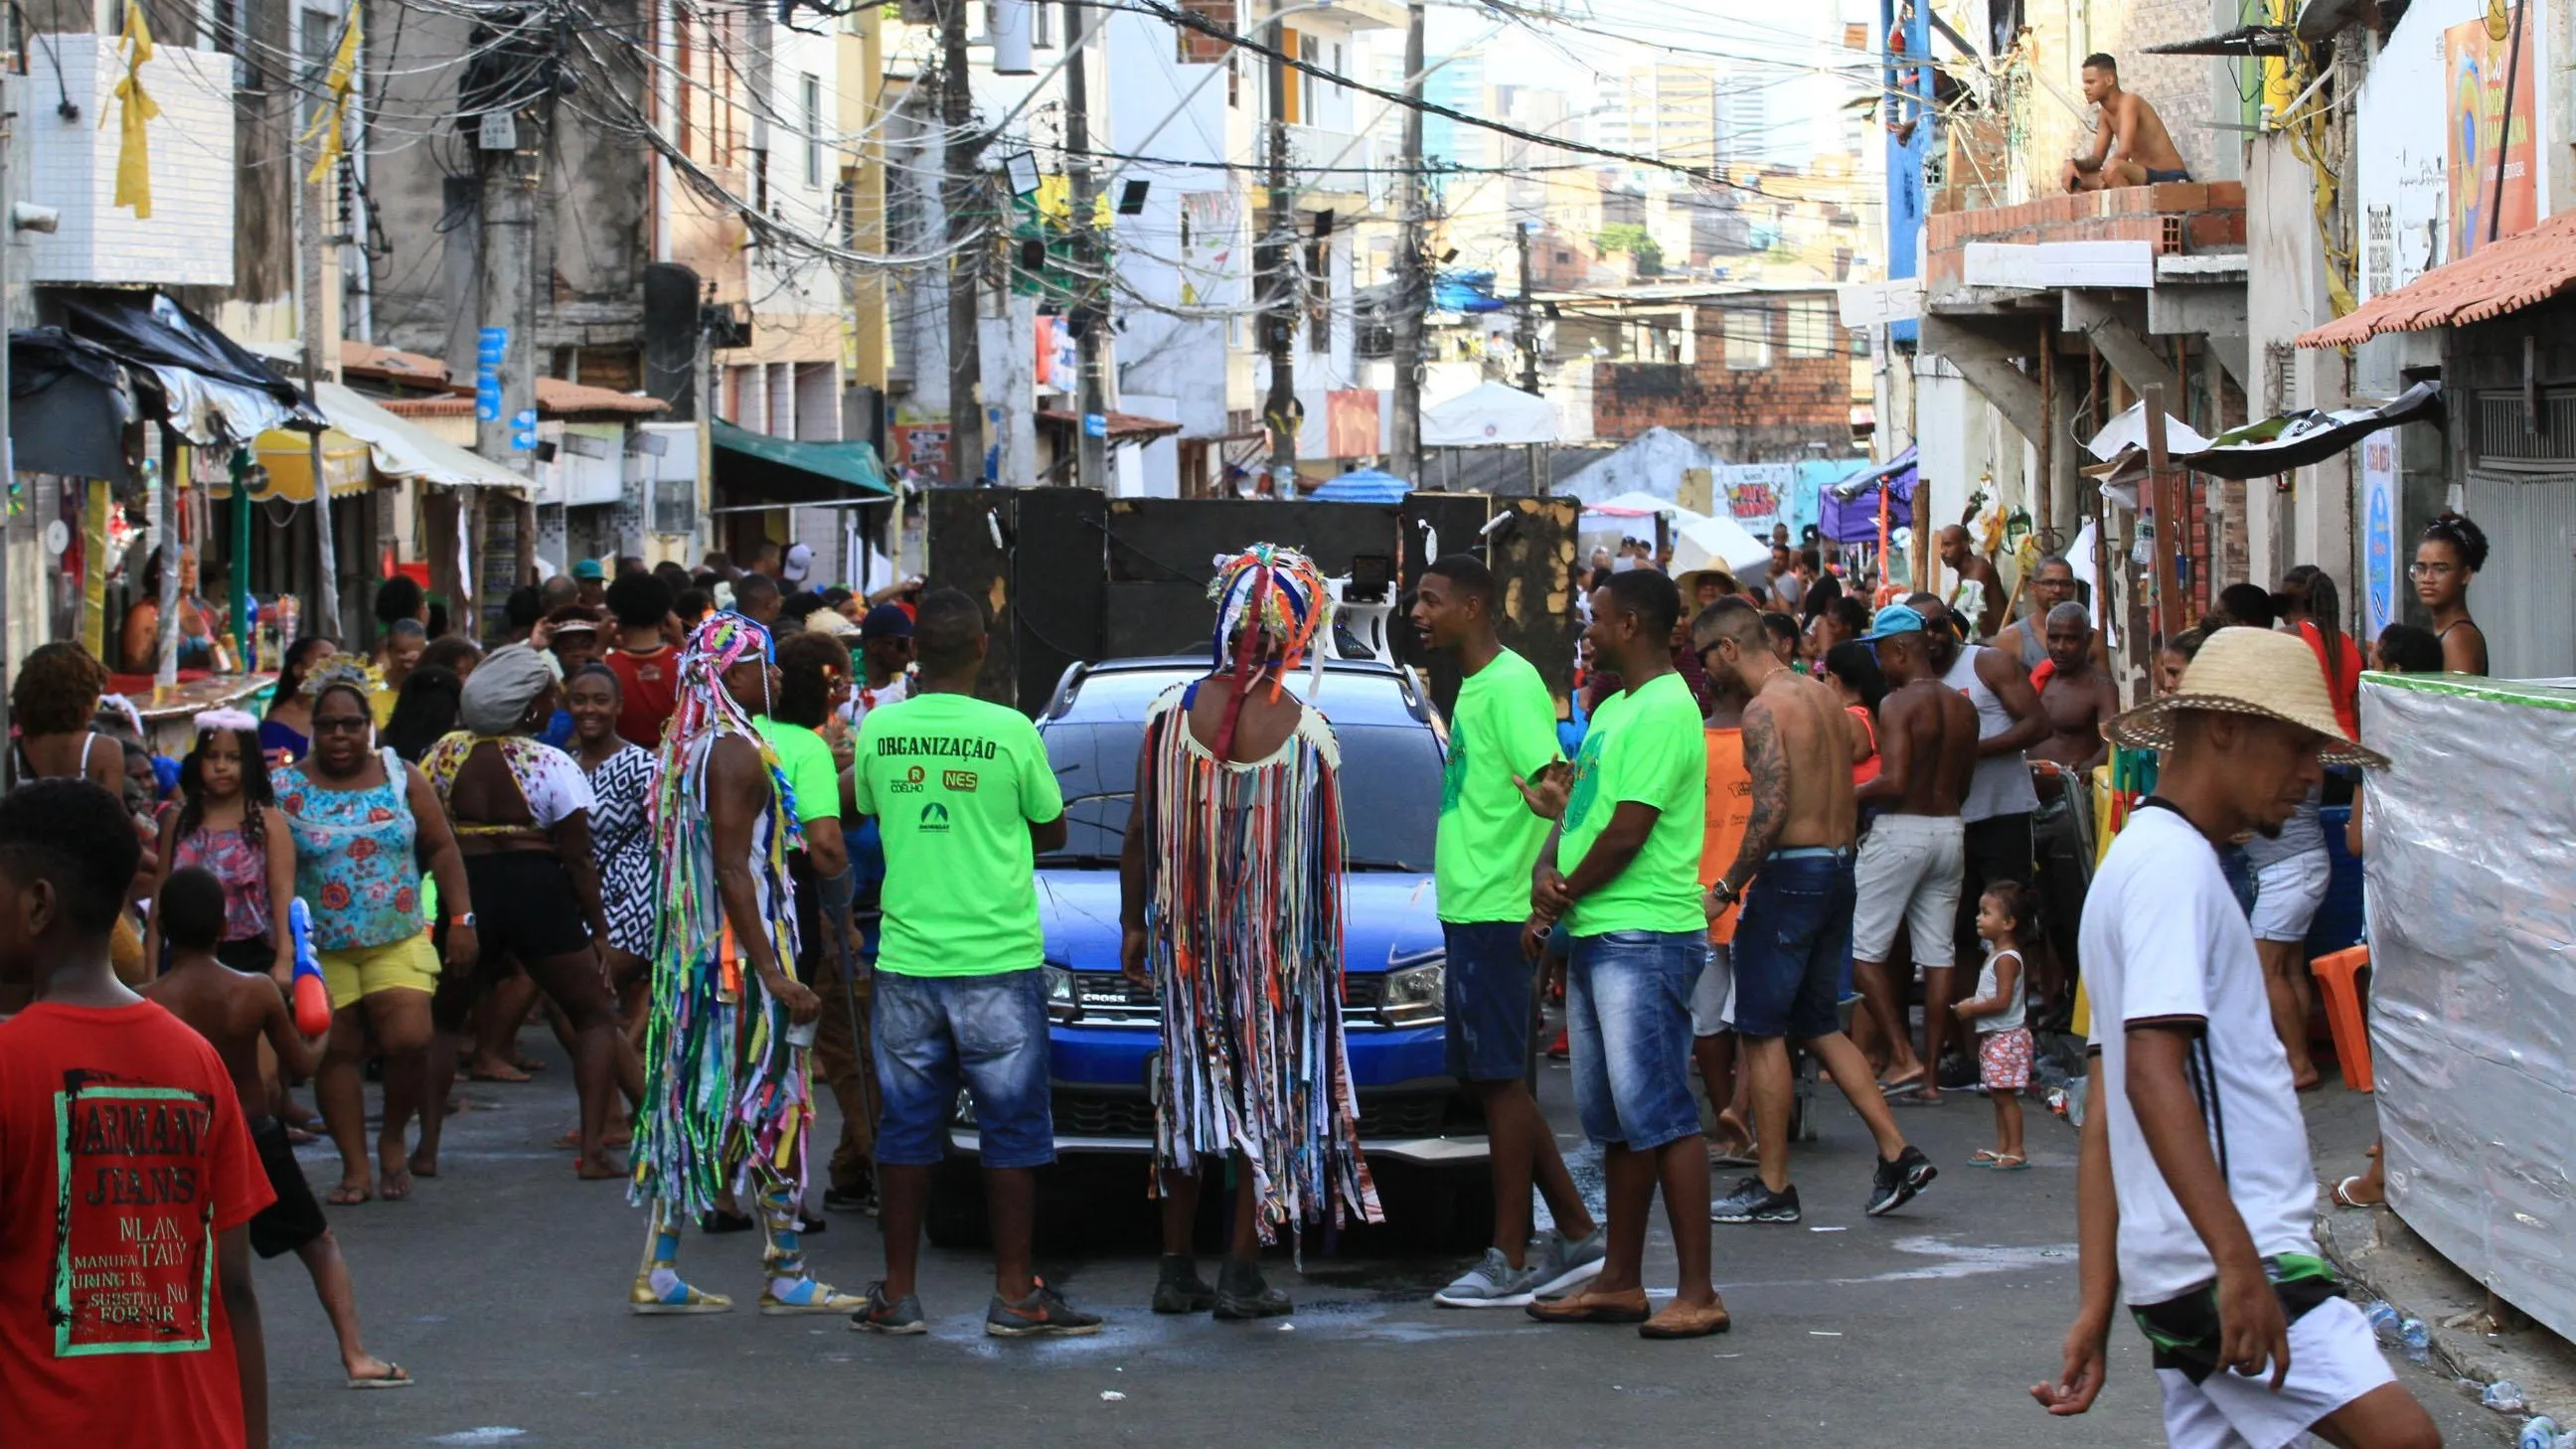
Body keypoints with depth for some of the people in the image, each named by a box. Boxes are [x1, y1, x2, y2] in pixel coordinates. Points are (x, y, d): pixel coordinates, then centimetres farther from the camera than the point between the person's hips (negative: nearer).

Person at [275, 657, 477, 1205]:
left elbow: (442, 848, 8)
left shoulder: (401, 776, 4)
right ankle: (355, 1167, 13)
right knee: (337, 1053, 2)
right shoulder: (286, 788, -2)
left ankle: (393, 1139, 11)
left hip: (399, 939, 0)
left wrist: (460, 917, 1)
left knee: (409, 1040, -14)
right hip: (321, 948, 0)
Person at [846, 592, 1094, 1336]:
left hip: (906, 957, 3)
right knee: (1013, 1128, 5)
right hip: (997, 959, -3)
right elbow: (1052, 831, 4)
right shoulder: (1010, 731, -9)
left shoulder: (879, 730, -1)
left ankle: (897, 1294, 12)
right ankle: (1015, 1294, 6)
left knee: (906, 1127, 9)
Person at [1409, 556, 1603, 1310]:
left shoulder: (1511, 684, -13)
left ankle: (1511, 1260, -1)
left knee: (1498, 1080, -5)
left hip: (1496, 911, -10)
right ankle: (1576, 1233, 19)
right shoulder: (1473, 686, 17)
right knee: (1491, 1081, 13)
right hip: (1467, 909, 10)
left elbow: (1555, 790, -21)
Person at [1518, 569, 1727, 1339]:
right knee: (1612, 1118, 13)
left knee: (1659, 1112, -12)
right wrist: (1546, 876, -3)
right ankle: (1620, 1281, 19)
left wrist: (1560, 900, -6)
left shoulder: (1664, 711, -14)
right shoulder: (1612, 709, 18)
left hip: (1645, 936, -10)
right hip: (1596, 936, 10)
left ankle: (1698, 1293, -12)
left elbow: (1626, 833, -17)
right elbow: (1574, 806, 17)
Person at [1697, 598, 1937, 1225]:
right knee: (1819, 1024, 16)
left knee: (1761, 1032, -1)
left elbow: (1771, 809, -22)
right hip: (1838, 867, 9)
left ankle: (1772, 1188, 2)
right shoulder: (1822, 696, 14)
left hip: (1792, 870, -9)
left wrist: (1727, 887, -15)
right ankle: (1898, 1155, 10)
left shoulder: (1765, 708, -14)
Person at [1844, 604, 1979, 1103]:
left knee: (1863, 950, 2)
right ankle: (1930, 1073, 9)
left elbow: (1894, 782, -21)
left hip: (1901, 831, -7)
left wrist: (1850, 795, -5)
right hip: (1950, 832, 7)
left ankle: (1903, 1058, -6)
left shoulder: (1897, 703, -13)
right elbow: (1964, 784, 14)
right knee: (1938, 954, 8)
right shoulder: (1962, 707, 9)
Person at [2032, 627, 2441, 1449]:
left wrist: (2096, 1307, 19)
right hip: (2220, 1261, -10)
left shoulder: (2141, 860, 22)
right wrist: (2239, 1263, -27)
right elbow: (2153, 1074, -21)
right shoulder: (2173, 864, -9)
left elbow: (2106, 1110, 21)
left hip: (2187, 1277, 10)